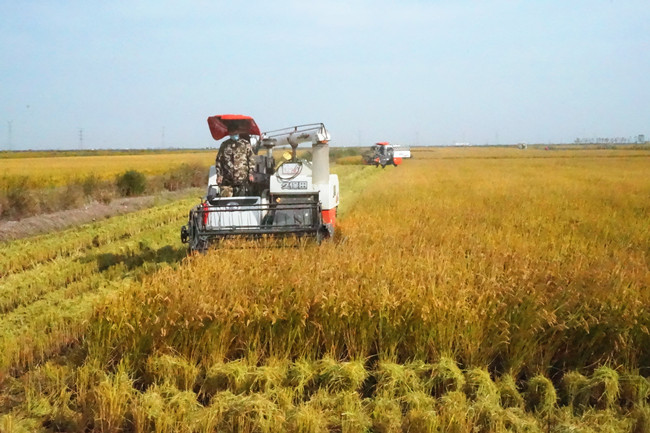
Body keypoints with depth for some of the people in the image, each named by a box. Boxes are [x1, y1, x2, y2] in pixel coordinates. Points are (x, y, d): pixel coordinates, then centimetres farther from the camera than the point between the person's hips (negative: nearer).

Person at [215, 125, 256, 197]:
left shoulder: (245, 144, 8)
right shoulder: (224, 145, 13)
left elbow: (251, 159, 6)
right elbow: (218, 161, 14)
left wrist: (251, 173, -3)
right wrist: (219, 175, 4)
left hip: (241, 179, -1)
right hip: (226, 180, 1)